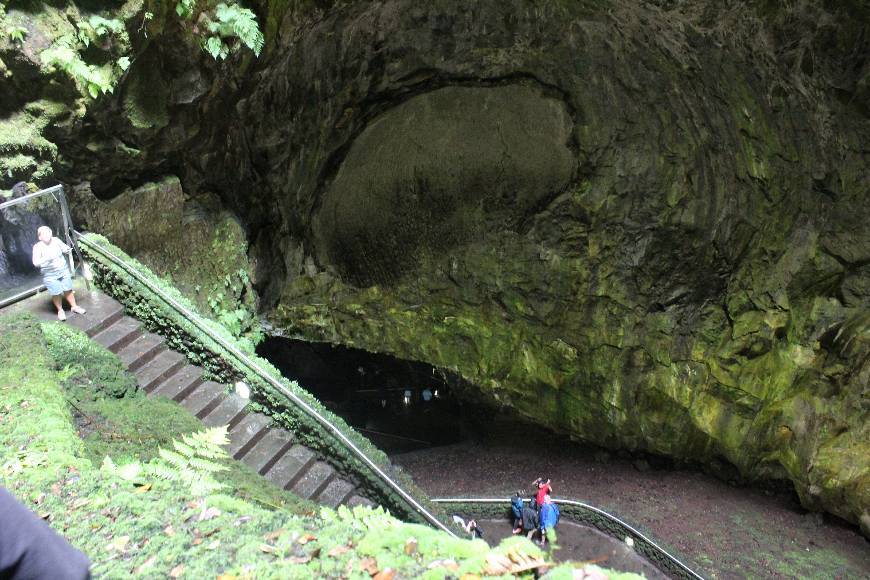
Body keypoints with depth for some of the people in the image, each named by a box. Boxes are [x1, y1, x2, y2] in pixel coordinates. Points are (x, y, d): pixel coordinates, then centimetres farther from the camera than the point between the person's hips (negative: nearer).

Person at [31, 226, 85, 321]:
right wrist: (46, 258, -35)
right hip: (50, 275, -3)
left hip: (63, 270, 3)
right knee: (56, 293, 4)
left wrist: (66, 250, -15)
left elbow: (66, 249, 9)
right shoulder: (37, 247, -13)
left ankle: (74, 306, 29)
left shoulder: (55, 240, -4)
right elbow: (36, 262, -19)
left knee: (68, 289, 12)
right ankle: (60, 310, 24)